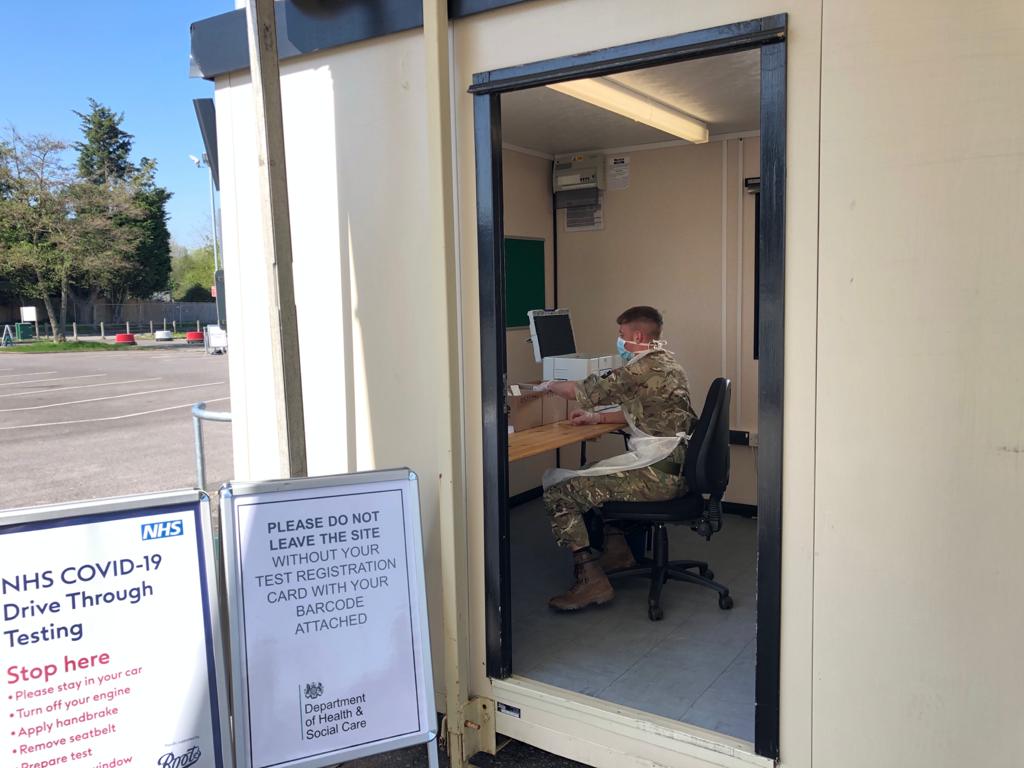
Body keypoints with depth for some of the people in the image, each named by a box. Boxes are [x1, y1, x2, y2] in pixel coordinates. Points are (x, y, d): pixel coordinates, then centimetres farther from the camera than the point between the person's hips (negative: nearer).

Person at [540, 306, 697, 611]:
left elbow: (582, 392, -10)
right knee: (594, 475, 32)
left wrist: (549, 385, 10)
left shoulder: (643, 369, -16)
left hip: (658, 475, -10)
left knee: (558, 494, -12)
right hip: (676, 468, 10)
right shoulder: (668, 363, 14)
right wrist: (596, 417, 13)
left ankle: (591, 580, -13)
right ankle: (617, 549, 31)